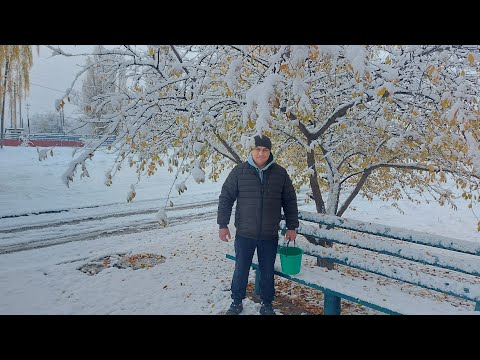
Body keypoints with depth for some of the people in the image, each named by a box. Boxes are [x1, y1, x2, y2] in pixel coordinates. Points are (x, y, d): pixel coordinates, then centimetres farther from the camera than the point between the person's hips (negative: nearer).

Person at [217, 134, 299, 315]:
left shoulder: (280, 173, 0)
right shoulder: (239, 171, -5)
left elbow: (290, 201, 7)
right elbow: (225, 198, 0)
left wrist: (291, 227, 6)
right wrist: (223, 225, -2)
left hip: (270, 236, 1)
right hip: (244, 234, -1)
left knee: (267, 272, 13)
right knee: (240, 271, 12)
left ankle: (267, 304, 34)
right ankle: (237, 303, 33)